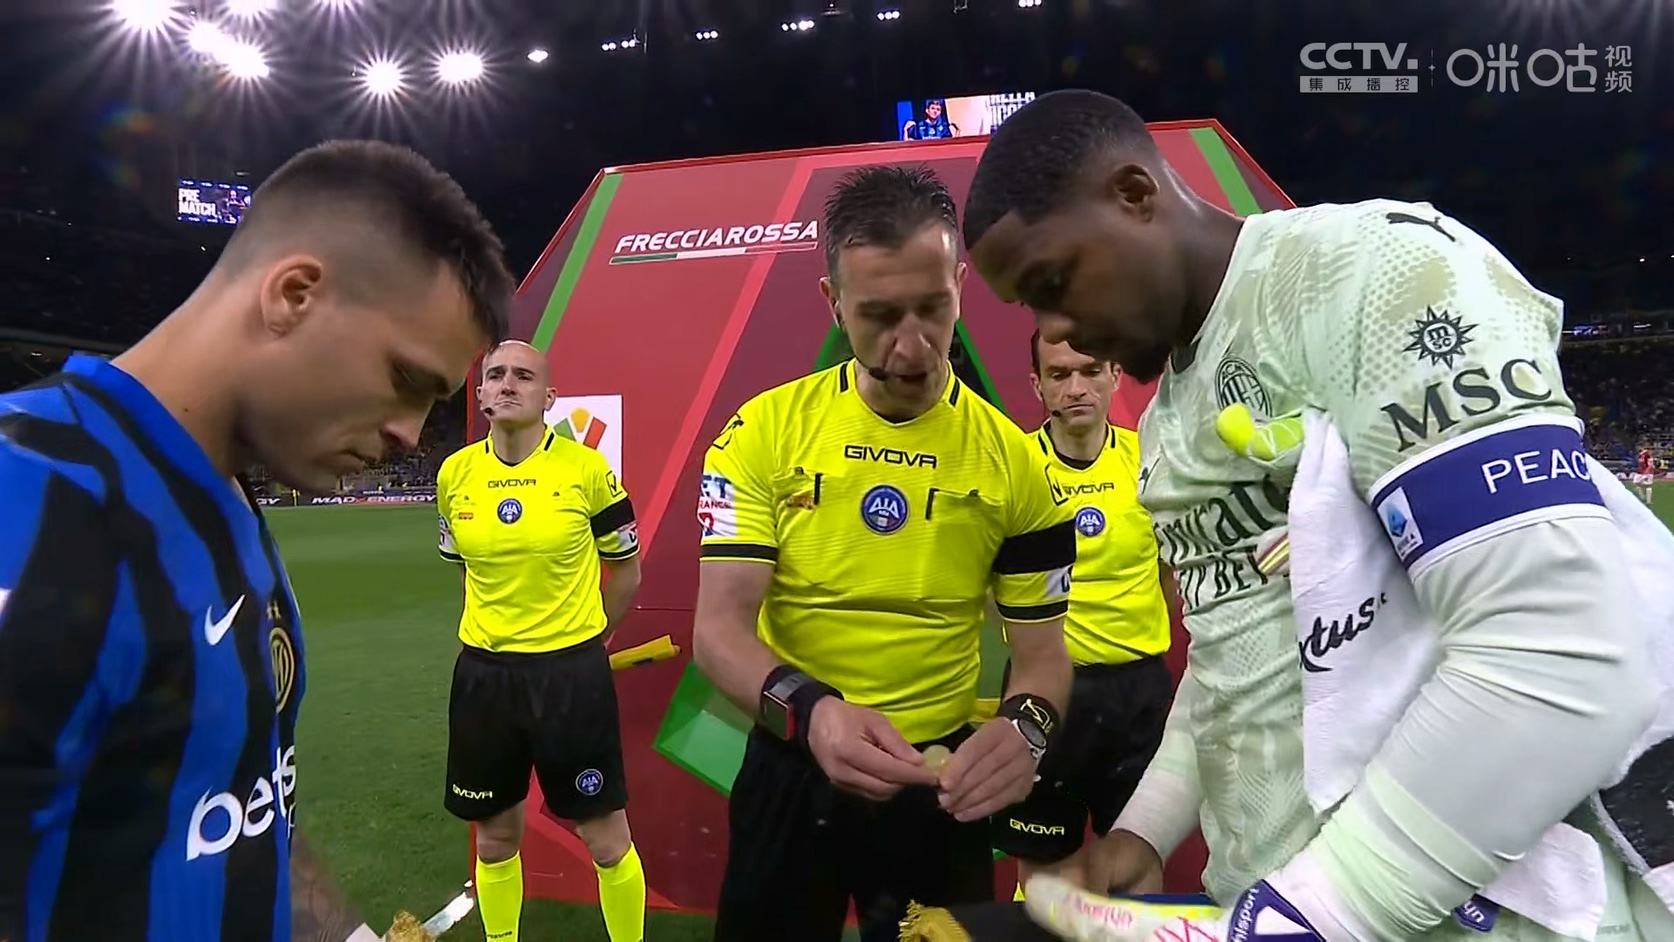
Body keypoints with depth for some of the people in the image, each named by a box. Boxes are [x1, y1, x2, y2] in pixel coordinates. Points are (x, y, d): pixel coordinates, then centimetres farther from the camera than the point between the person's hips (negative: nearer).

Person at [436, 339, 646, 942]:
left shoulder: (587, 469, -10)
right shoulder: (455, 474, 0)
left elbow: (625, 570, 3)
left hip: (572, 671, -3)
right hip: (484, 672, 3)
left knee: (606, 838, 6)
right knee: (495, 838, 16)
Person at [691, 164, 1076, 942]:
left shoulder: (1013, 461, -7)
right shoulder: (764, 432, -10)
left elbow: (1042, 648, -2)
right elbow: (718, 627, -14)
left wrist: (1025, 725, -25)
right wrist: (809, 709, -33)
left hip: (942, 782, 1)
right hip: (791, 768, 0)